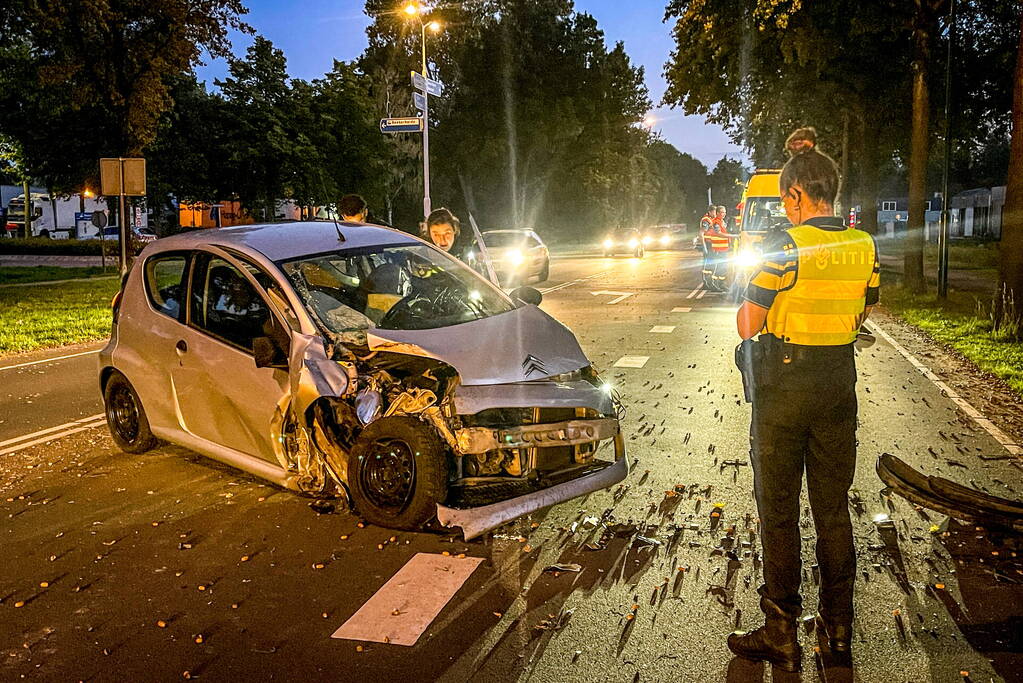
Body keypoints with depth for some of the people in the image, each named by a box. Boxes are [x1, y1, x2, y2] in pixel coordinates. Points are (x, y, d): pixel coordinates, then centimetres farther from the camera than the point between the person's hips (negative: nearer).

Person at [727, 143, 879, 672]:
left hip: (784, 387, -5)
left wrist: (753, 291, 5)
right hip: (839, 384, 6)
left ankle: (781, 635, 13)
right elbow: (861, 315, 13)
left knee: (778, 510, 5)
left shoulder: (786, 246, -16)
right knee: (833, 508, 16)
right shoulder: (865, 247, 2)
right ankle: (838, 624, 28)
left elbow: (747, 327, -14)